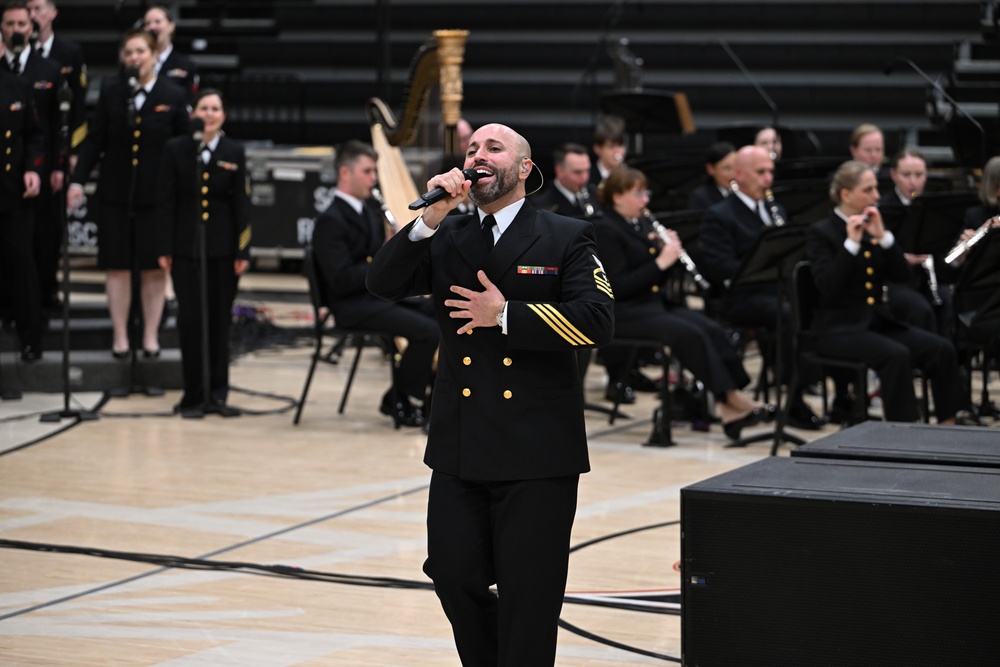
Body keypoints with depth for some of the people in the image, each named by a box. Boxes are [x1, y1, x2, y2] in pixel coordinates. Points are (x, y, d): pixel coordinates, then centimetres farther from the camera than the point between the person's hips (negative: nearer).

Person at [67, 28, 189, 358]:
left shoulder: (173, 96, -2)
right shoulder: (111, 90, 0)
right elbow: (94, 140, 0)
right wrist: (78, 180, -7)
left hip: (157, 195, -1)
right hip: (115, 193, 1)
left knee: (154, 268, 6)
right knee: (118, 266, 5)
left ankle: (151, 335, 16)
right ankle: (120, 336, 14)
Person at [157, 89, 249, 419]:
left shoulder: (235, 152, 4)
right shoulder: (176, 149, 2)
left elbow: (241, 204, 3)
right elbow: (166, 201, 2)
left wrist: (243, 251, -3)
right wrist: (165, 248, -4)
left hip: (222, 247, 1)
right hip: (186, 247, -1)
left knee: (219, 320, 4)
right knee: (190, 319, -1)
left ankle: (217, 393, 11)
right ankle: (193, 395, 6)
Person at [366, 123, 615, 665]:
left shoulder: (567, 237, 1)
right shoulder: (445, 239, 12)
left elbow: (596, 320, -12)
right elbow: (382, 283, -2)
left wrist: (505, 316, -13)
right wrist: (429, 219, -14)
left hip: (537, 455, -3)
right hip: (460, 451, 4)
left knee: (528, 594, 1)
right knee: (453, 573, 1)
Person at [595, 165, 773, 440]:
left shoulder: (643, 224, 14)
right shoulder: (605, 230, -10)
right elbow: (617, 287, -19)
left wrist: (669, 250, -2)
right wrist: (660, 262, -21)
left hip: (656, 303, 8)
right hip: (623, 312, -8)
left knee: (712, 329, -18)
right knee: (690, 333, -29)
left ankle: (733, 398, -26)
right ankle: (730, 400, -27)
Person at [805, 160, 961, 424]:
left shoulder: (874, 226, 13)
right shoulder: (821, 233, -5)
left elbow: (901, 273, 3)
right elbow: (828, 287, -19)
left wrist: (883, 236, -10)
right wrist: (851, 243, -24)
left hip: (881, 321, 6)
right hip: (839, 327, -6)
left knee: (942, 349, -16)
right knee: (896, 355, -34)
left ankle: (947, 424, -14)